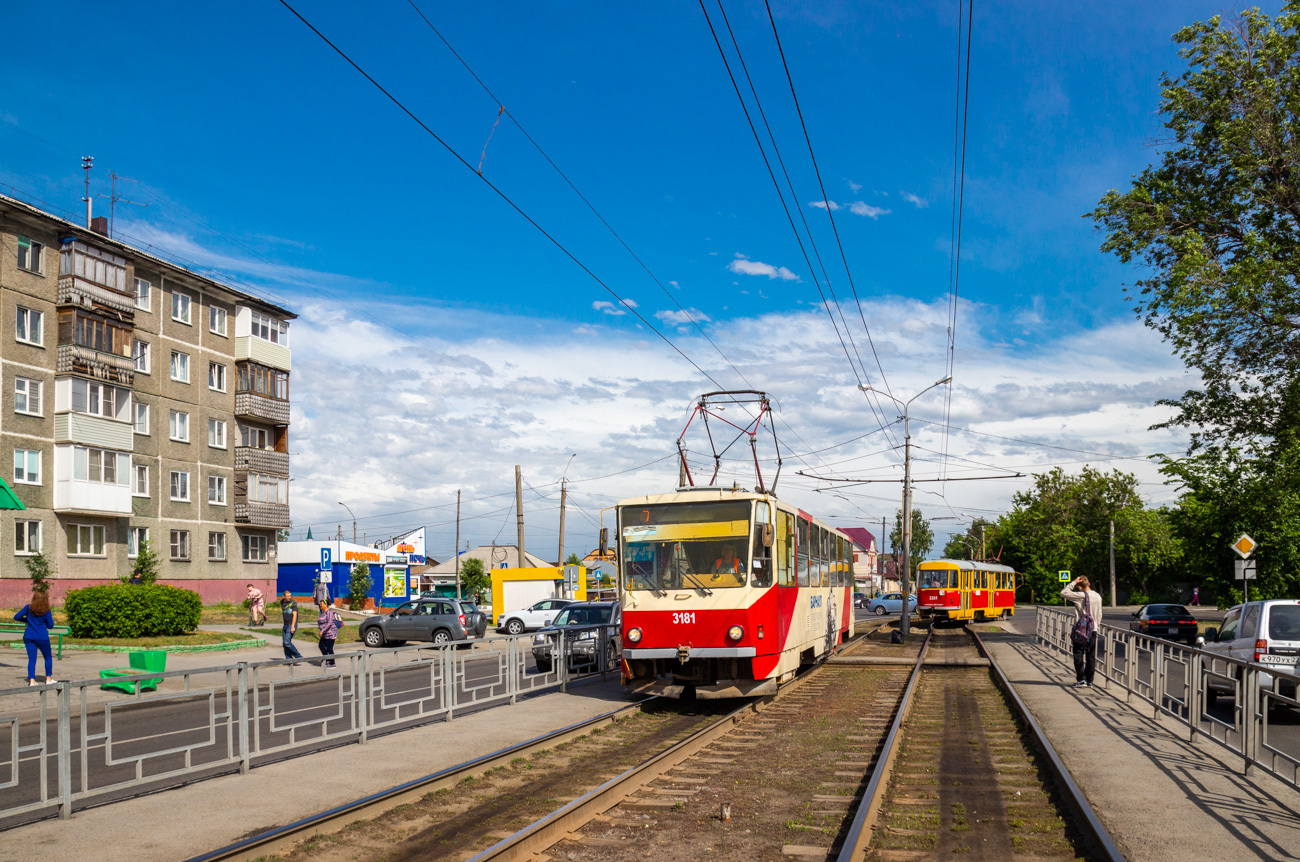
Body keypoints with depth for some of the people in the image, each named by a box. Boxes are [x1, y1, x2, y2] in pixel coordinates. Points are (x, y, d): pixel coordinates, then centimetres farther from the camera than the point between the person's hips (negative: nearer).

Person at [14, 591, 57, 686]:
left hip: (29, 636, 3)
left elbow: (16, 617, 5)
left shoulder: (28, 607, 1)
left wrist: (27, 620, 18)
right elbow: (50, 626, -1)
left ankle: (31, 680, -4)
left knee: (31, 659, 4)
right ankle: (48, 679, 18)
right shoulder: (46, 611, -7)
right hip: (42, 637, -3)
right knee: (48, 658, 15)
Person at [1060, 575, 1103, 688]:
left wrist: (1073, 582, -9)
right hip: (1093, 629, 5)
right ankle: (1089, 681, 10)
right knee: (1091, 656, 8)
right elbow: (1099, 614, 11)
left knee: (1078, 655, 2)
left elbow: (1063, 593, -12)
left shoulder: (1080, 596, -15)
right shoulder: (1098, 596, 4)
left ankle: (1081, 680, -3)